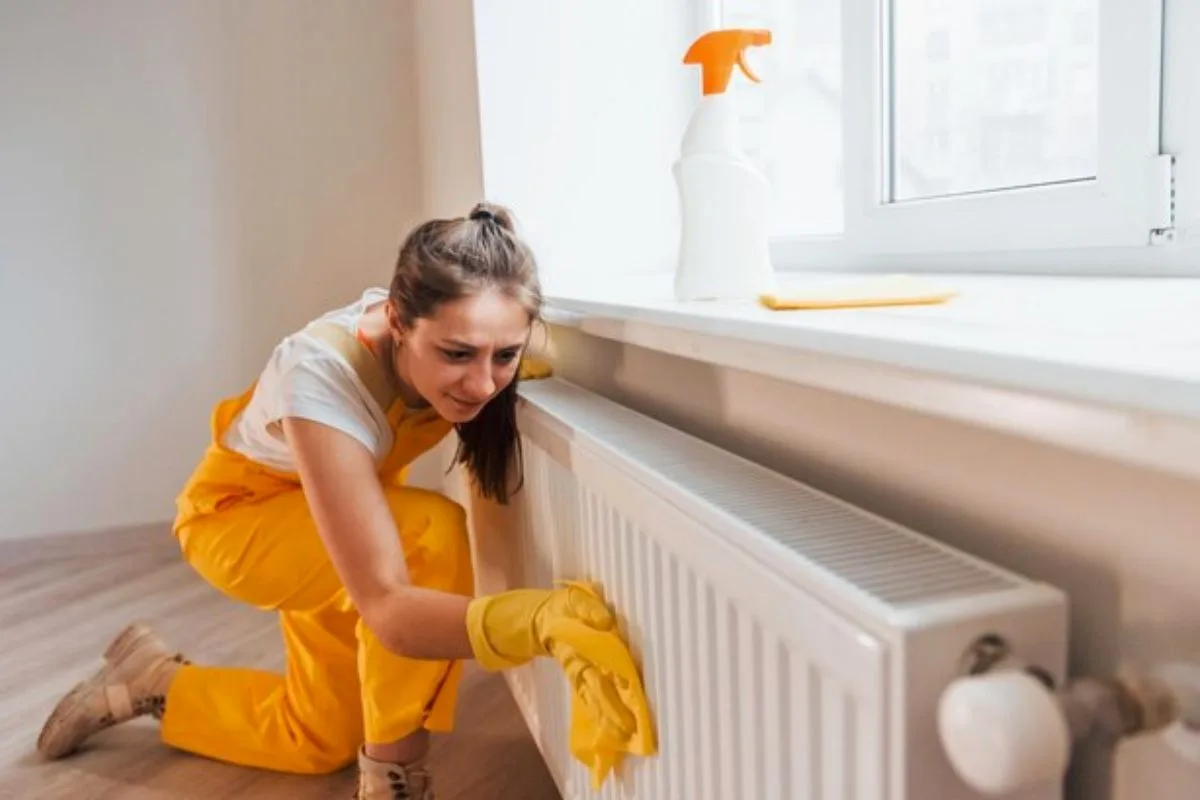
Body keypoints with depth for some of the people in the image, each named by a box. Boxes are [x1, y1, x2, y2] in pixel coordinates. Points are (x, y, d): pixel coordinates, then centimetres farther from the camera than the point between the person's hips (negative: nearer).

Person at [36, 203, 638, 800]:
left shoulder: (447, 330, -25)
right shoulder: (324, 376, -42)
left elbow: (500, 488, -10)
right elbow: (389, 608, -48)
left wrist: (507, 369, -29)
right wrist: (539, 617, -65)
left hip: (329, 508, 6)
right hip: (240, 515, -6)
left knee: (319, 742, 14)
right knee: (432, 532, -36)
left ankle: (153, 682, 36)